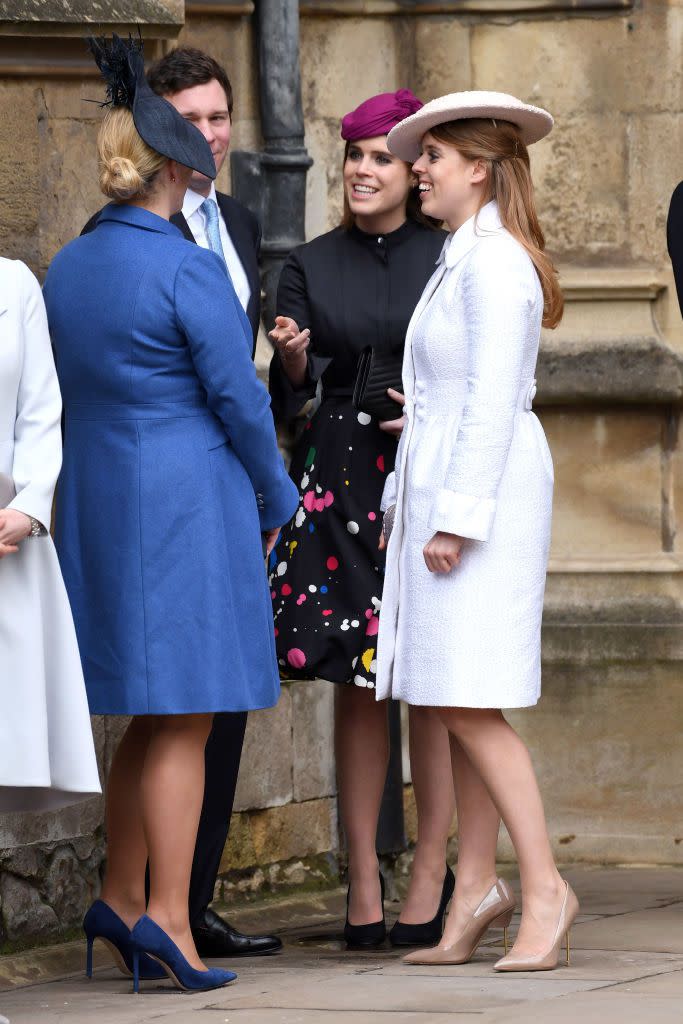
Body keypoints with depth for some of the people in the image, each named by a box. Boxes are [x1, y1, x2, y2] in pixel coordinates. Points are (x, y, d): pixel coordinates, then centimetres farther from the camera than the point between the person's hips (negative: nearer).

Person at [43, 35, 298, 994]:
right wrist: (275, 502, 2)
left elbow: (71, 394, 13)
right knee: (184, 719, -4)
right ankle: (167, 916, -10)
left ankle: (120, 900, 16)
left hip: (101, 508, 7)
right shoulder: (190, 271, -14)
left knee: (155, 715, 16)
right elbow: (238, 399, -13)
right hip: (187, 509, -7)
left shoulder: (68, 269, 8)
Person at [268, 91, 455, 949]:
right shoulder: (311, 266, 10)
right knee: (355, 683, 2)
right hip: (339, 482, 2)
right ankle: (361, 880, 6)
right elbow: (288, 397, 8)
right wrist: (293, 357, -13)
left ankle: (432, 875, 2)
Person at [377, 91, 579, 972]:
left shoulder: (494, 260, -13)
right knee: (456, 705, 8)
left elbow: (492, 401, -18)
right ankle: (476, 890, 9)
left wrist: (454, 519, -20)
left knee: (468, 703, -12)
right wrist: (408, 504, 16)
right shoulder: (462, 260, 17)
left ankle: (544, 889, -10)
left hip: (482, 494, -10)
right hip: (441, 492, 10)